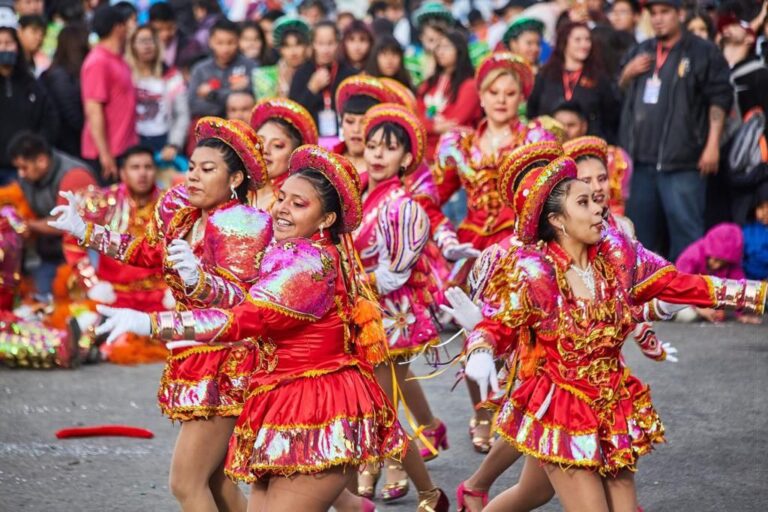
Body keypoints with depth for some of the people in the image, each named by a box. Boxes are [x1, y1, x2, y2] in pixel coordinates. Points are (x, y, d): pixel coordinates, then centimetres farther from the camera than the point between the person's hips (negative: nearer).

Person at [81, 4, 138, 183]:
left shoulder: (118, 61, 13)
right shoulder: (98, 63, -14)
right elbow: (93, 111, -19)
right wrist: (105, 154, -21)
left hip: (124, 152, 8)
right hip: (108, 154, -8)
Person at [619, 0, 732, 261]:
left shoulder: (703, 52, -2)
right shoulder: (639, 52, 17)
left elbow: (719, 99, -6)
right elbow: (619, 94, 27)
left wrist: (712, 145, -13)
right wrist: (628, 74, 5)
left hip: (681, 161, -6)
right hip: (639, 160, 6)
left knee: (685, 229, -8)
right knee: (640, 230, 12)